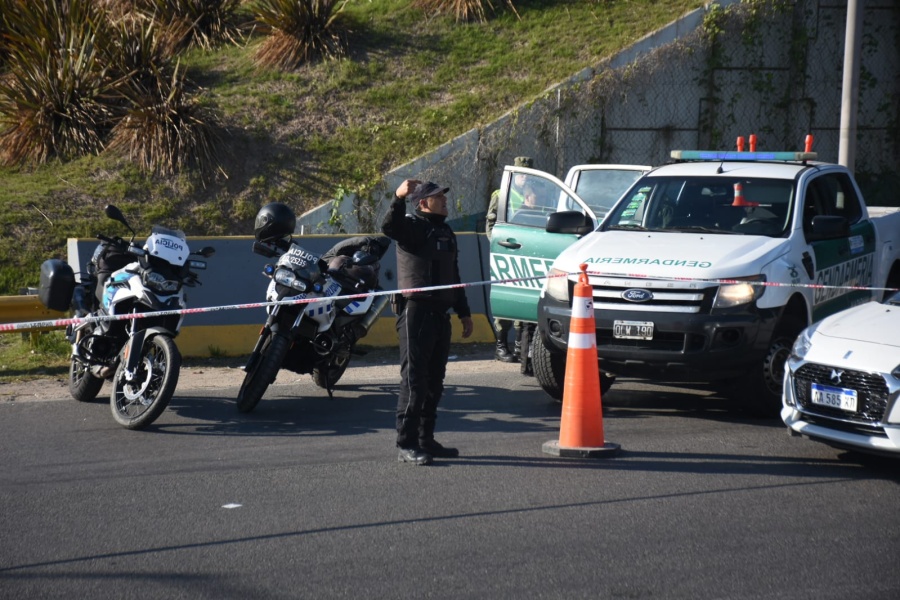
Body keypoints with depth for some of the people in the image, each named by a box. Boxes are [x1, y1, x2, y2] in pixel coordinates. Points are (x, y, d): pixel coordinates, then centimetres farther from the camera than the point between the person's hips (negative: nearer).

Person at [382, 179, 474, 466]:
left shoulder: (447, 233, 21)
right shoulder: (412, 227, -4)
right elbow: (389, 227, -29)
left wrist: (464, 313, 25)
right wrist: (399, 198, -43)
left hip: (440, 313, 8)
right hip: (416, 310, -8)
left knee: (434, 381, 11)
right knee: (414, 380, -10)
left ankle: (426, 439, 19)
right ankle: (407, 445, -9)